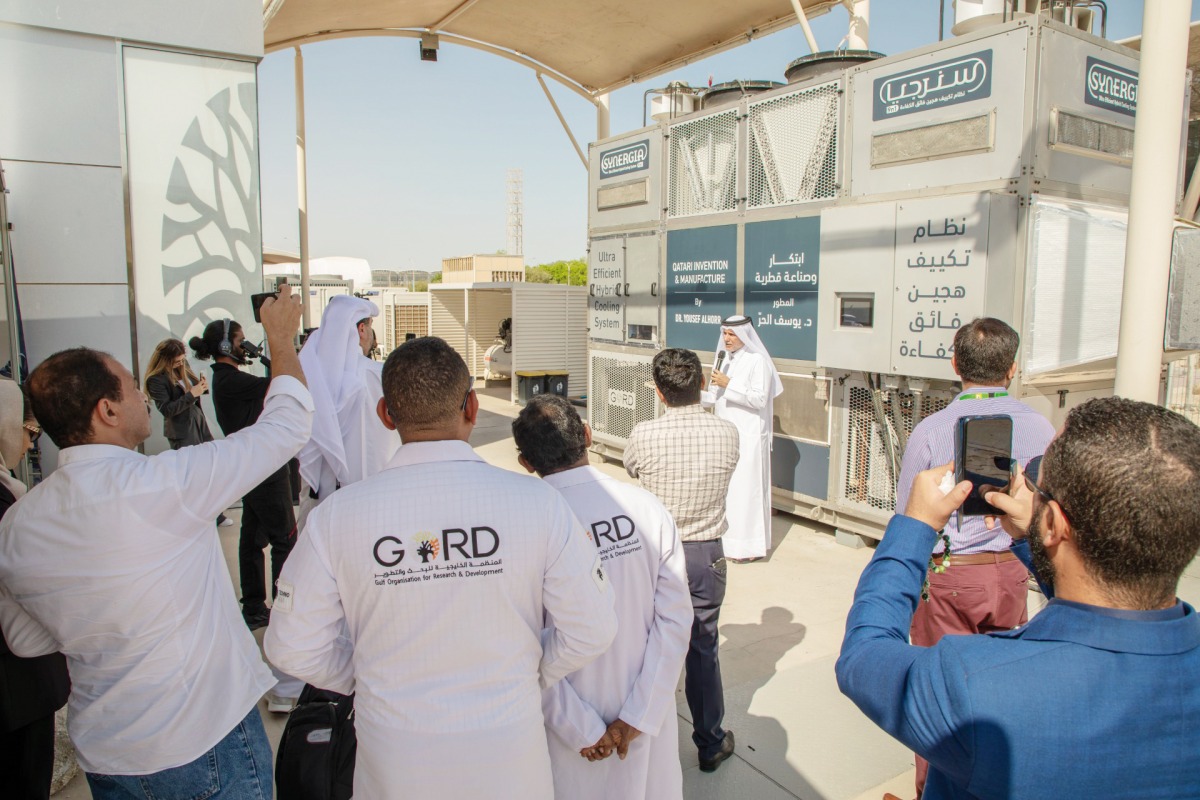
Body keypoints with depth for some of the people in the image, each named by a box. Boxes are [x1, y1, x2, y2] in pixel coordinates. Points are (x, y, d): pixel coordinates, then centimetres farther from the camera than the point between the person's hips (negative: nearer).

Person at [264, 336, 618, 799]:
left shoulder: (336, 516, -17)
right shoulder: (537, 502, -19)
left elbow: (293, 650, -6)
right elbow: (592, 630, -11)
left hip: (395, 760, 1)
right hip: (507, 746, 0)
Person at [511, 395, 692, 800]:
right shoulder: (648, 508, -13)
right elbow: (676, 618, -11)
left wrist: (582, 730, -8)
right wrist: (639, 716, -8)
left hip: (572, 718, -2)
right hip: (645, 711, 2)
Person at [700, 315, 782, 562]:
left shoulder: (757, 361, -11)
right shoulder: (724, 359, 11)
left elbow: (759, 398, -18)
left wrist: (729, 384, -20)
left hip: (748, 437, -8)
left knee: (745, 488, -4)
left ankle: (748, 545, 5)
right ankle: (726, 537, 23)